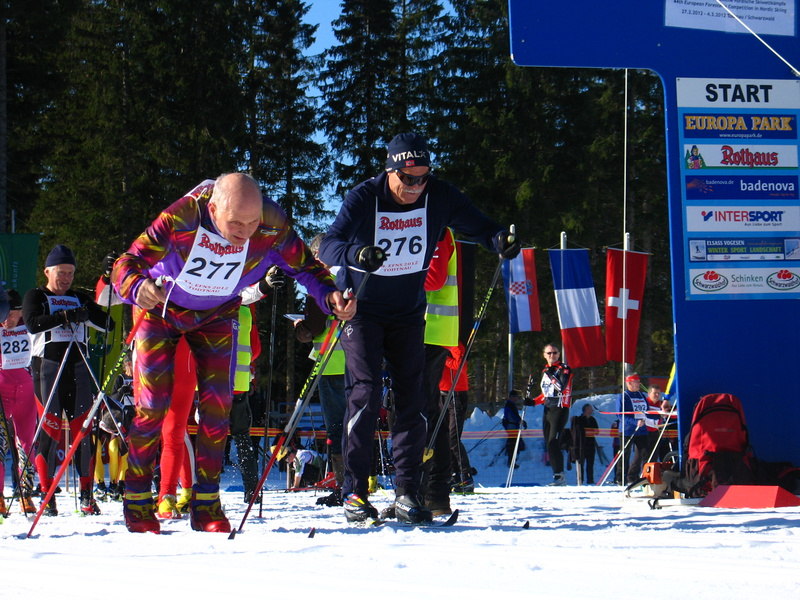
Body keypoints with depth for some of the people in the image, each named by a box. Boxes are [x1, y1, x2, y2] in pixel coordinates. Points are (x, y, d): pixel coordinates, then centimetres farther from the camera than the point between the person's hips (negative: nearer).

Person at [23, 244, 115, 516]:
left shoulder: (80, 299, 19)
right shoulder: (36, 297, 9)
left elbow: (108, 323, 10)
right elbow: (33, 323, -11)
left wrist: (88, 313, -10)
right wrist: (65, 316, -22)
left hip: (78, 366, 3)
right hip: (47, 364, -3)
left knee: (83, 428, -1)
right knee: (50, 428, -7)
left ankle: (87, 494, 2)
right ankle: (47, 494, -3)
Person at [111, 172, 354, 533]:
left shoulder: (272, 227, -29)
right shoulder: (181, 219, -37)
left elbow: (304, 266, -15)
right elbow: (126, 265, -36)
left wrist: (330, 296, -36)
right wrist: (138, 288, -59)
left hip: (216, 317, 3)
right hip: (161, 309, -3)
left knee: (217, 405, -4)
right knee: (153, 406, -6)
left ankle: (206, 506, 6)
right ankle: (137, 503, 7)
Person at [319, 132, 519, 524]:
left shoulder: (439, 197, -11)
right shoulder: (363, 199, -19)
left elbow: (477, 226, -5)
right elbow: (328, 246, -28)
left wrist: (499, 240, -28)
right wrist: (357, 253, -50)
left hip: (408, 312, 3)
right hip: (362, 310, -3)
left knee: (411, 399, -1)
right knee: (365, 394, -13)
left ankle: (407, 492, 4)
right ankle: (354, 491, -8)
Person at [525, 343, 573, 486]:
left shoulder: (564, 369, -3)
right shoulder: (545, 371, 18)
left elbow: (562, 388, -18)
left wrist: (552, 375, -21)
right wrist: (532, 401, 15)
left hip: (560, 409, -8)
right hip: (548, 410, 8)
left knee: (553, 442, -18)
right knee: (548, 444, 2)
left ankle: (559, 475, -19)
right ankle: (558, 475, 4)